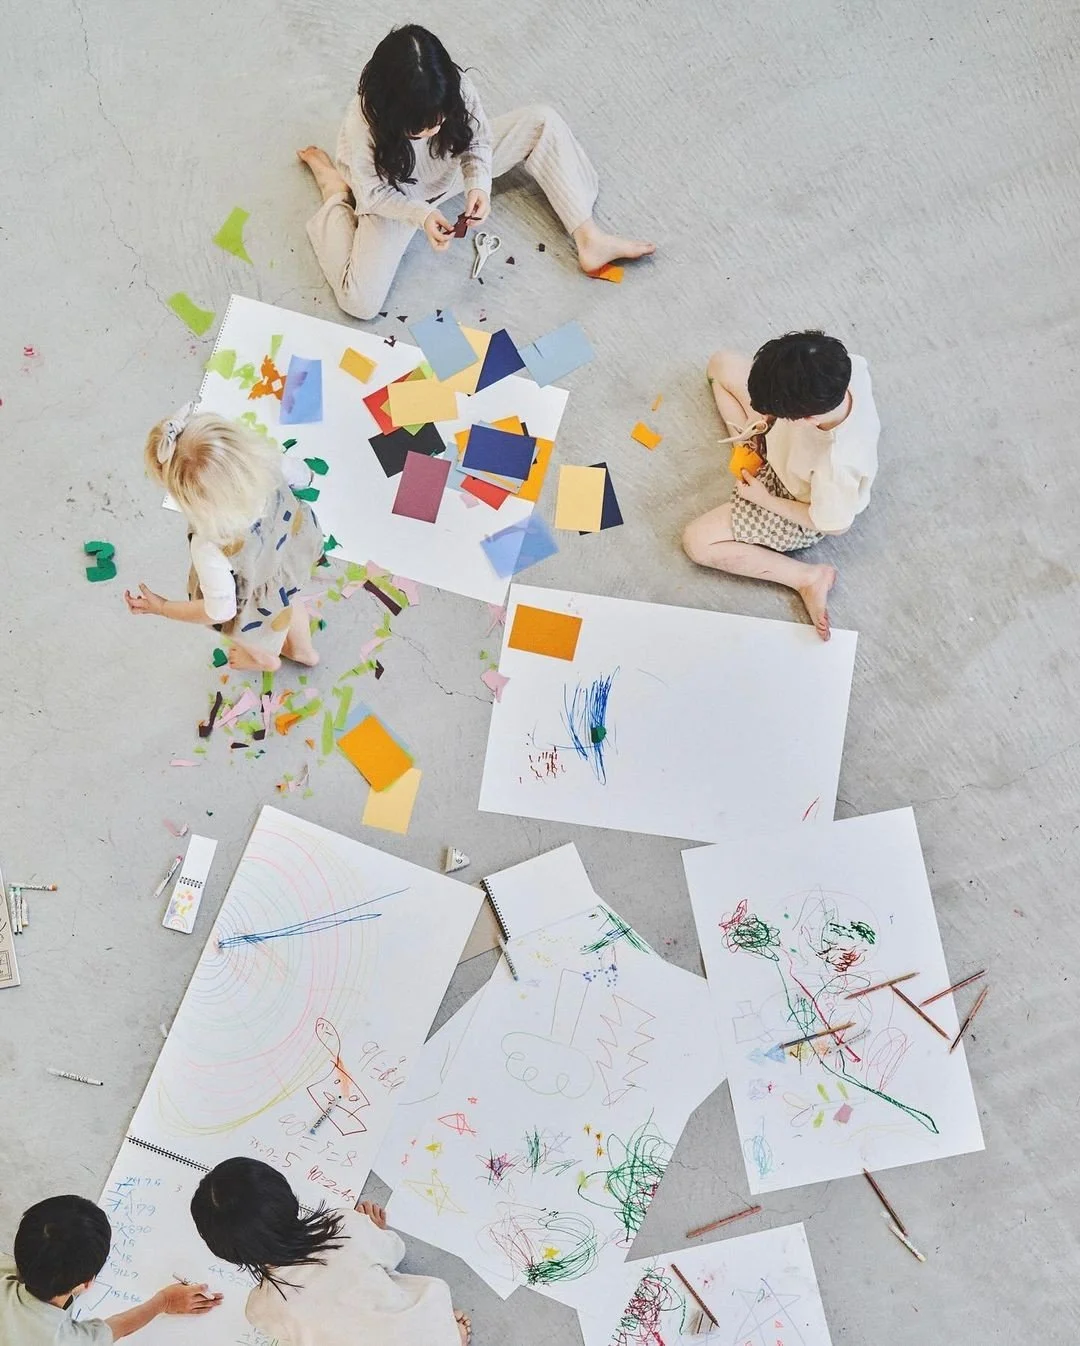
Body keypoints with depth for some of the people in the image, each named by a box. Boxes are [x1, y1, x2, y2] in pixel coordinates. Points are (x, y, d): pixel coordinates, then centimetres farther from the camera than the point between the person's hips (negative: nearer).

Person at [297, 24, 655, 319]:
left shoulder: (455, 86, -29)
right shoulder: (363, 122, -36)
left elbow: (478, 140, -11)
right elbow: (375, 193, -21)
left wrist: (478, 185, -30)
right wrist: (421, 215, -36)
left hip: (451, 168, 4)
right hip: (395, 197, -4)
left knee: (542, 122, -13)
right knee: (361, 302, -21)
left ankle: (589, 240, -12)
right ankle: (336, 190, 7)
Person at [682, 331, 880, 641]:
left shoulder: (837, 465, -46)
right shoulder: (848, 364, -34)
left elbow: (834, 525, -24)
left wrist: (763, 499, -15)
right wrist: (768, 416, -12)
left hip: (797, 499, -6)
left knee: (697, 542, -4)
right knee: (723, 364, 5)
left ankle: (807, 578, 1)